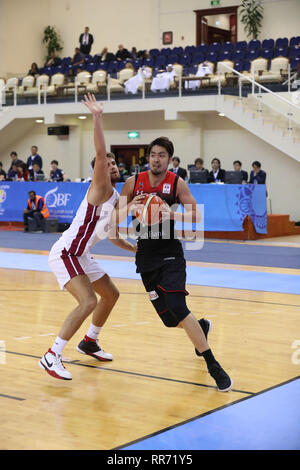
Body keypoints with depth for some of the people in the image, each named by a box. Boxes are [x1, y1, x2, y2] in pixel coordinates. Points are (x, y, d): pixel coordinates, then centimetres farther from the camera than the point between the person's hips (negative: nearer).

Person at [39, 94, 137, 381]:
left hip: (81, 255, 10)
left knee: (111, 295, 19)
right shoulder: (100, 188, -13)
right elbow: (100, 153, -30)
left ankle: (89, 342, 36)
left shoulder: (116, 199, 13)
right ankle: (52, 357, -19)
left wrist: (137, 250, 19)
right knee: (89, 301, -24)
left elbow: (110, 234, 24)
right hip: (65, 254, -10)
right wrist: (97, 117, -36)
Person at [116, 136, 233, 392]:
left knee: (177, 308, -22)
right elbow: (115, 219, 4)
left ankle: (213, 365, -15)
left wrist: (171, 214, -27)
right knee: (170, 318, 7)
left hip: (170, 254, -3)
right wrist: (129, 207, -18)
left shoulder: (177, 183, -4)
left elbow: (196, 215, -9)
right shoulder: (133, 183, 2)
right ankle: (202, 327, 42)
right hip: (145, 256, 4)